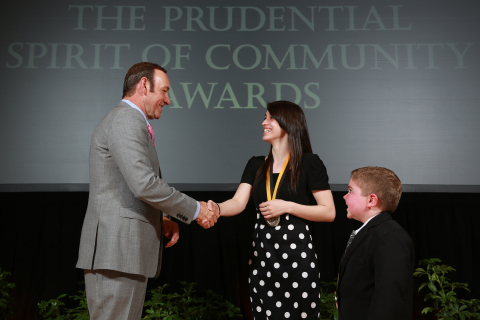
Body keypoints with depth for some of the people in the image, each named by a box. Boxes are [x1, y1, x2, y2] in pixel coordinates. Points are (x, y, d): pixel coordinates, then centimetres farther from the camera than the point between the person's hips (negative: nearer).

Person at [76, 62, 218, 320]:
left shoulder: (127, 121, 22)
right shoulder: (126, 120, -11)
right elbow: (144, 185, -22)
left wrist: (160, 220, 13)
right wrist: (195, 210, -11)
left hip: (125, 251, 10)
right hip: (116, 251, -10)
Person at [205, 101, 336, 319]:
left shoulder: (309, 163, -4)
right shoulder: (256, 165, 11)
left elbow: (329, 212, -6)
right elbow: (238, 202, -1)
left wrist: (287, 206, -16)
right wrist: (216, 208, -22)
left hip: (296, 252, -5)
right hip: (261, 252, 5)